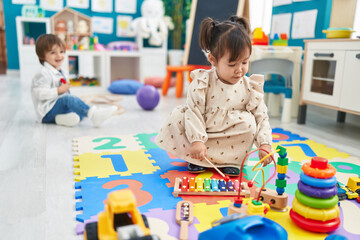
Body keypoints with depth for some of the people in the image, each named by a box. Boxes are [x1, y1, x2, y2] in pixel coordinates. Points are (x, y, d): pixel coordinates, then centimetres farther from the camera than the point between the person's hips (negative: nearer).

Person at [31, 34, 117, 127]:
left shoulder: (59, 72, 16)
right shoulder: (43, 74, -13)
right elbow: (40, 94, -25)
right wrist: (59, 90, -23)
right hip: (47, 112, -10)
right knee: (69, 99, -32)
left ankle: (63, 117, -32)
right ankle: (93, 114, -48)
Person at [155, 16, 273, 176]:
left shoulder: (250, 87, -9)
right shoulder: (202, 83, -15)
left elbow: (261, 116, -6)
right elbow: (194, 111, -17)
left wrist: (265, 144, -19)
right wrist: (196, 141, -27)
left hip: (231, 139, 1)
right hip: (203, 134, 0)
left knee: (249, 122, -25)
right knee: (177, 117, -19)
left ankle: (231, 160, -11)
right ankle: (199, 159, -11)